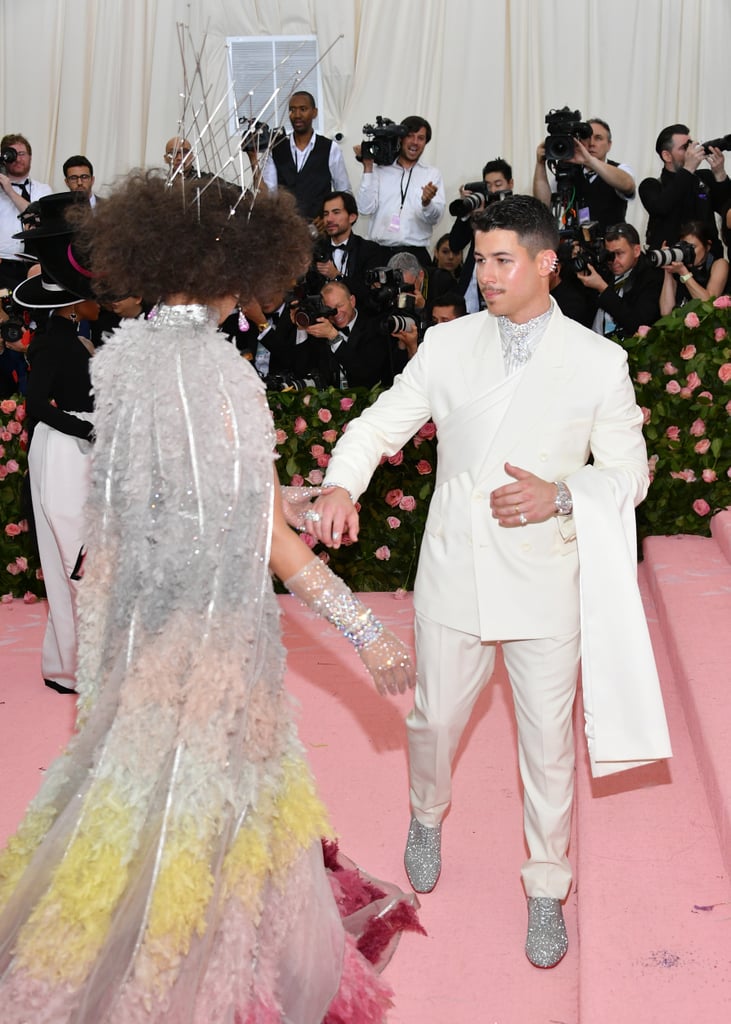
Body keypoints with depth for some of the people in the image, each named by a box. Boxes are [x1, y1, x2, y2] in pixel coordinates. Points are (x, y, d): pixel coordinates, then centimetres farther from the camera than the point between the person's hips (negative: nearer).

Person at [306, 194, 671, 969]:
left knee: (548, 742, 8)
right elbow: (382, 422, 1)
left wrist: (560, 496, -19)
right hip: (454, 573, 2)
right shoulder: (447, 345, 1)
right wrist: (341, 484, -19)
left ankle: (546, 889, 30)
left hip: (546, 582, -1)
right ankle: (427, 817, 49)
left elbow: (629, 472, 0)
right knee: (434, 717, 16)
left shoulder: (598, 362, -4)